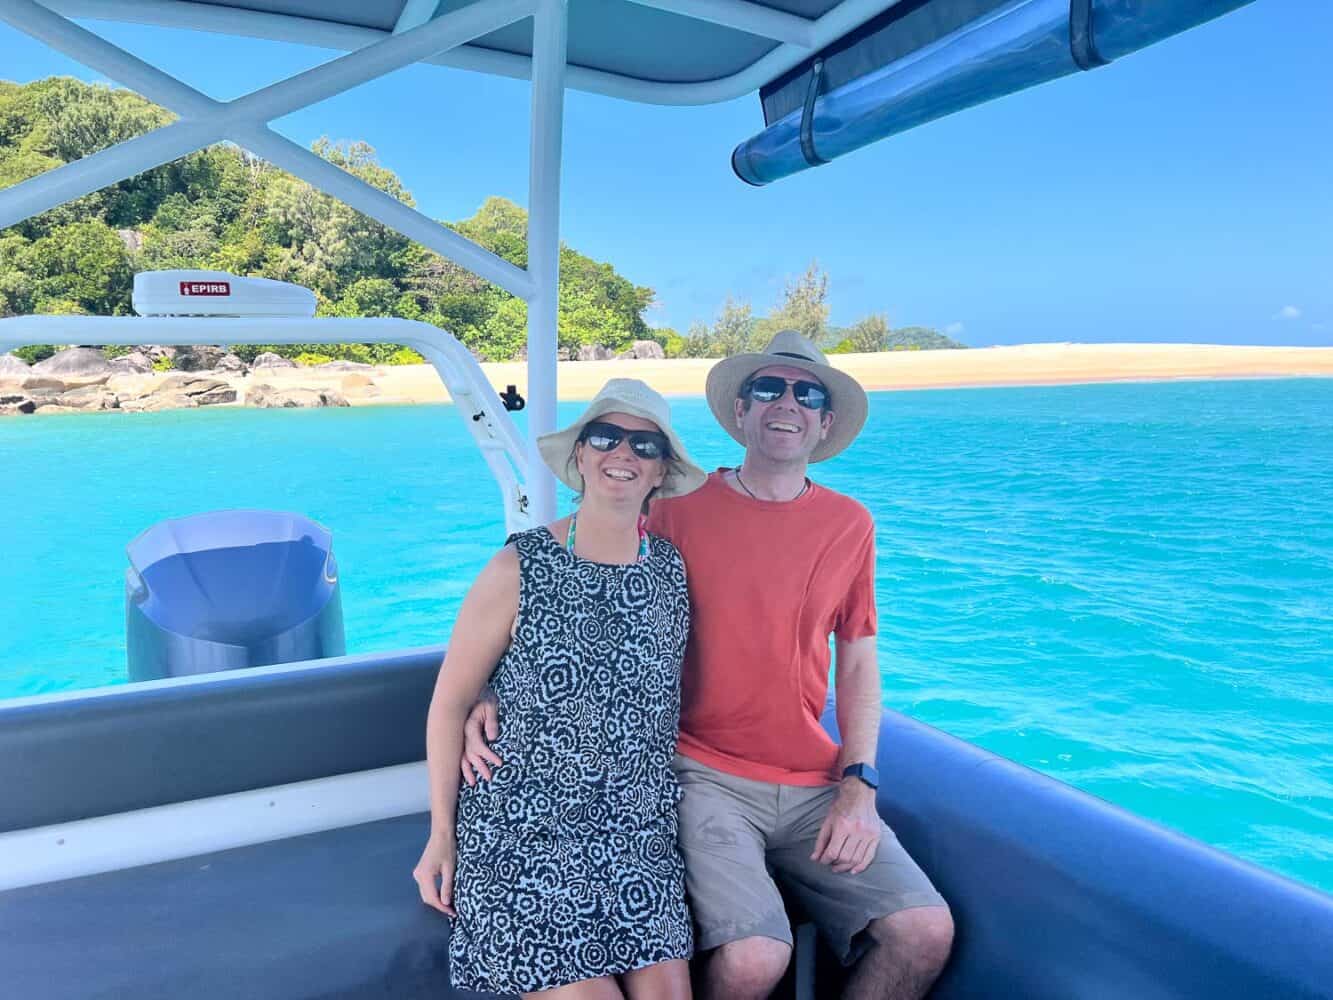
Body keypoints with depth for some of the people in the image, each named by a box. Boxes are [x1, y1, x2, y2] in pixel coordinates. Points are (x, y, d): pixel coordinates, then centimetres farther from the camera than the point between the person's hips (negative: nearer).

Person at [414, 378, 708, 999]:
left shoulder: (674, 570, 0)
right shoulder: (518, 571, -11)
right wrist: (442, 834, -2)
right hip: (523, 831, -3)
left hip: (639, 834, 4)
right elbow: (450, 703, -4)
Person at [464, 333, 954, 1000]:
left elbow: (857, 661, 10)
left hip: (813, 784, 4)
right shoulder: (680, 507, -5)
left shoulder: (849, 524, 5)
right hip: (705, 775, -3)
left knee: (926, 933, -12)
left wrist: (858, 785, -1)